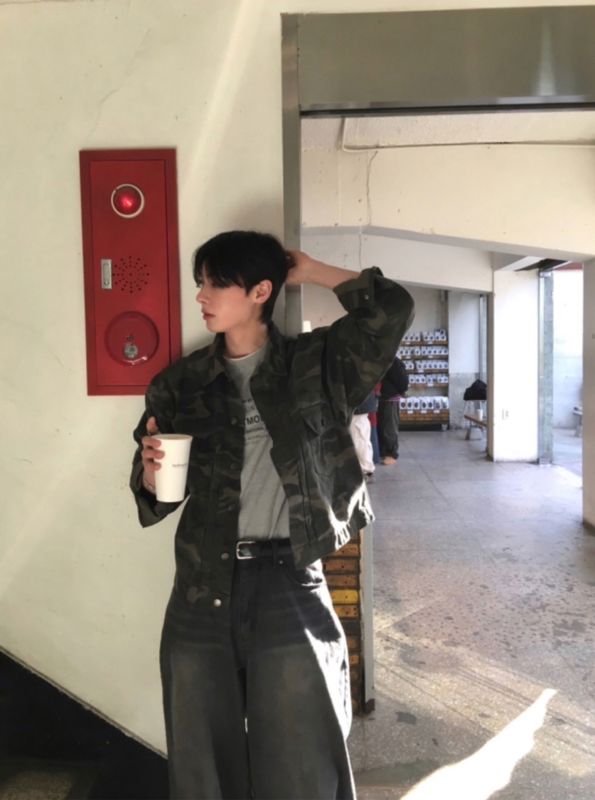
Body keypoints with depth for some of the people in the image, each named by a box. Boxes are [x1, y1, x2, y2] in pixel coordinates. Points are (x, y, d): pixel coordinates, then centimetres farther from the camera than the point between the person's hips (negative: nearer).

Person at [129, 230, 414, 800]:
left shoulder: (314, 364, 2)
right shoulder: (180, 384, 6)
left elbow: (391, 307, -8)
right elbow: (153, 498, 10)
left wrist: (309, 272, 0)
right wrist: (150, 472, -12)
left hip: (291, 582, -2)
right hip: (203, 590, 2)